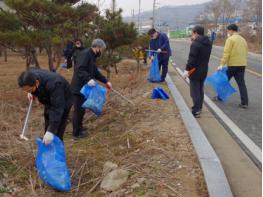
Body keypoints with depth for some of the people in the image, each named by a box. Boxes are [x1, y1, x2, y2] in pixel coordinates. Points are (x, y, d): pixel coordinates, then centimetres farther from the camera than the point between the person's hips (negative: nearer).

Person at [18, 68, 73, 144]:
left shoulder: (53, 85, -42)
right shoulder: (31, 75, -22)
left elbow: (57, 109, -43)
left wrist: (51, 131, -49)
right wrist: (31, 92, -11)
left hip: (63, 103, -7)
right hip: (49, 101, 7)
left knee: (56, 135, -10)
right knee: (47, 130, 13)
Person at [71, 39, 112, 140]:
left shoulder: (92, 56, 16)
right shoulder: (86, 54, -16)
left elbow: (95, 72, 22)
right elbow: (79, 69, -29)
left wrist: (106, 81, 17)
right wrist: (88, 79, -41)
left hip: (83, 87, 10)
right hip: (78, 87, -10)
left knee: (81, 109, 20)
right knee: (78, 110, -2)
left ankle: (79, 127, 36)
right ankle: (76, 133, 8)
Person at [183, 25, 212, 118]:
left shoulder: (195, 44, -19)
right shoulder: (208, 43, 7)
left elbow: (192, 58, -22)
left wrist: (187, 69, -17)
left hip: (195, 70, -8)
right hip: (204, 70, 8)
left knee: (195, 91, -3)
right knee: (200, 90, 19)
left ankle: (196, 111, -2)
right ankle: (199, 107, 30)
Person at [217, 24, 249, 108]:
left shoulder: (230, 39, -8)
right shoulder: (243, 40, 17)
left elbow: (226, 53, -17)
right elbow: (245, 53, 18)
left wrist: (222, 64, -19)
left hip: (232, 64, -6)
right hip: (242, 65, 6)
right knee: (241, 83, 4)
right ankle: (244, 103, -1)